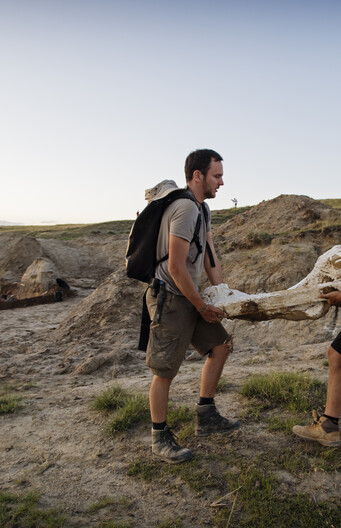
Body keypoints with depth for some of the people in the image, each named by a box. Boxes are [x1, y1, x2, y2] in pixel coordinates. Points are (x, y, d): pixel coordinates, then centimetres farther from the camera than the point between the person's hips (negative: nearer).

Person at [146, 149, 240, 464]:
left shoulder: (202, 209, 13)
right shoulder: (186, 208, -20)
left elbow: (210, 257, 12)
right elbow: (176, 267, -23)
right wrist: (203, 307, -13)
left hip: (189, 298, 10)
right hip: (170, 298, -10)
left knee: (221, 345, 12)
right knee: (165, 372, -1)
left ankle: (206, 419, 24)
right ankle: (160, 438, 17)